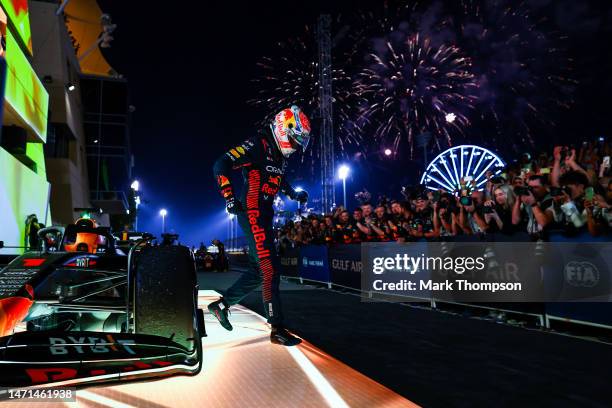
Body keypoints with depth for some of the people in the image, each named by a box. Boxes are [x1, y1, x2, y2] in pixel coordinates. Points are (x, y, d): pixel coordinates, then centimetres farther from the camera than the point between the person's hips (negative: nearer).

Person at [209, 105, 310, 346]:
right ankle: (277, 330, -5)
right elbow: (222, 165, -16)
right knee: (270, 271, -11)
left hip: (265, 216, 10)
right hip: (253, 215, -10)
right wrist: (229, 197, -20)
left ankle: (222, 304, 26)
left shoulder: (281, 157, 16)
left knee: (258, 271, 12)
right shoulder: (257, 146, -11)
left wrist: (295, 195, 26)